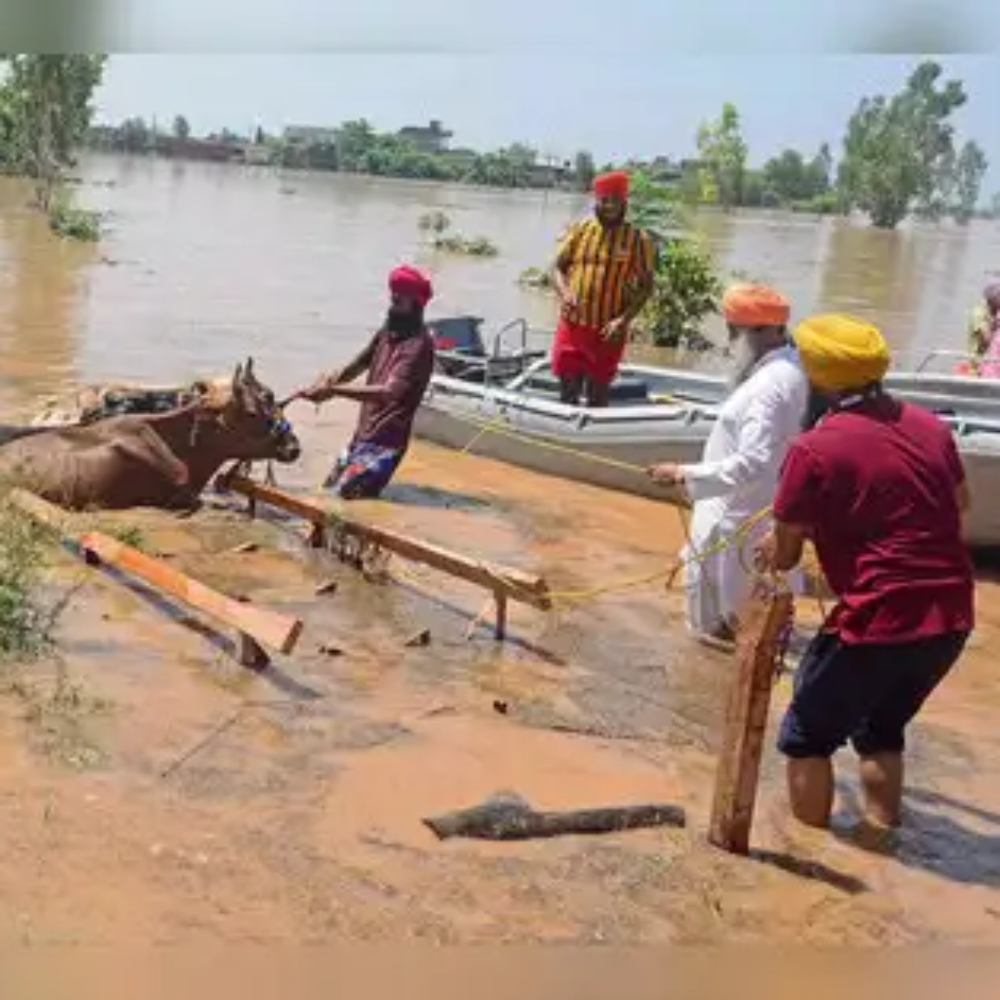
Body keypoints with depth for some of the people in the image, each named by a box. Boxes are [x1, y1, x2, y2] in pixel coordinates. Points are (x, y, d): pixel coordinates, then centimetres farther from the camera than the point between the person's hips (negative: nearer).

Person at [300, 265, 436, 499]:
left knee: (347, 497, -17)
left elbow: (389, 392, -27)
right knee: (329, 490, 12)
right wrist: (329, 380, -9)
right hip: (362, 434, 9)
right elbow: (358, 365, 12)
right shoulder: (387, 332, 10)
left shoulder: (419, 345, -17)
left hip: (386, 441, -9)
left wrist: (334, 390, -30)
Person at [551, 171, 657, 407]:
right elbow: (558, 267, 9)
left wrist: (624, 319, -15)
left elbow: (645, 286, -2)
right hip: (572, 325, 2)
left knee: (598, 393, 8)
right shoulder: (579, 231, 4)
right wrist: (564, 292, -13)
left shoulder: (639, 240, -3)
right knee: (568, 392, 9)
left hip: (608, 331, -2)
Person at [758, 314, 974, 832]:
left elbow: (784, 558, -4)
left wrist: (771, 548, 18)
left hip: (878, 623, -6)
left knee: (808, 735, 15)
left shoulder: (814, 450, -13)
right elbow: (960, 502, 24)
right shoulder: (931, 427, 6)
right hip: (952, 620, 6)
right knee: (883, 727, 27)